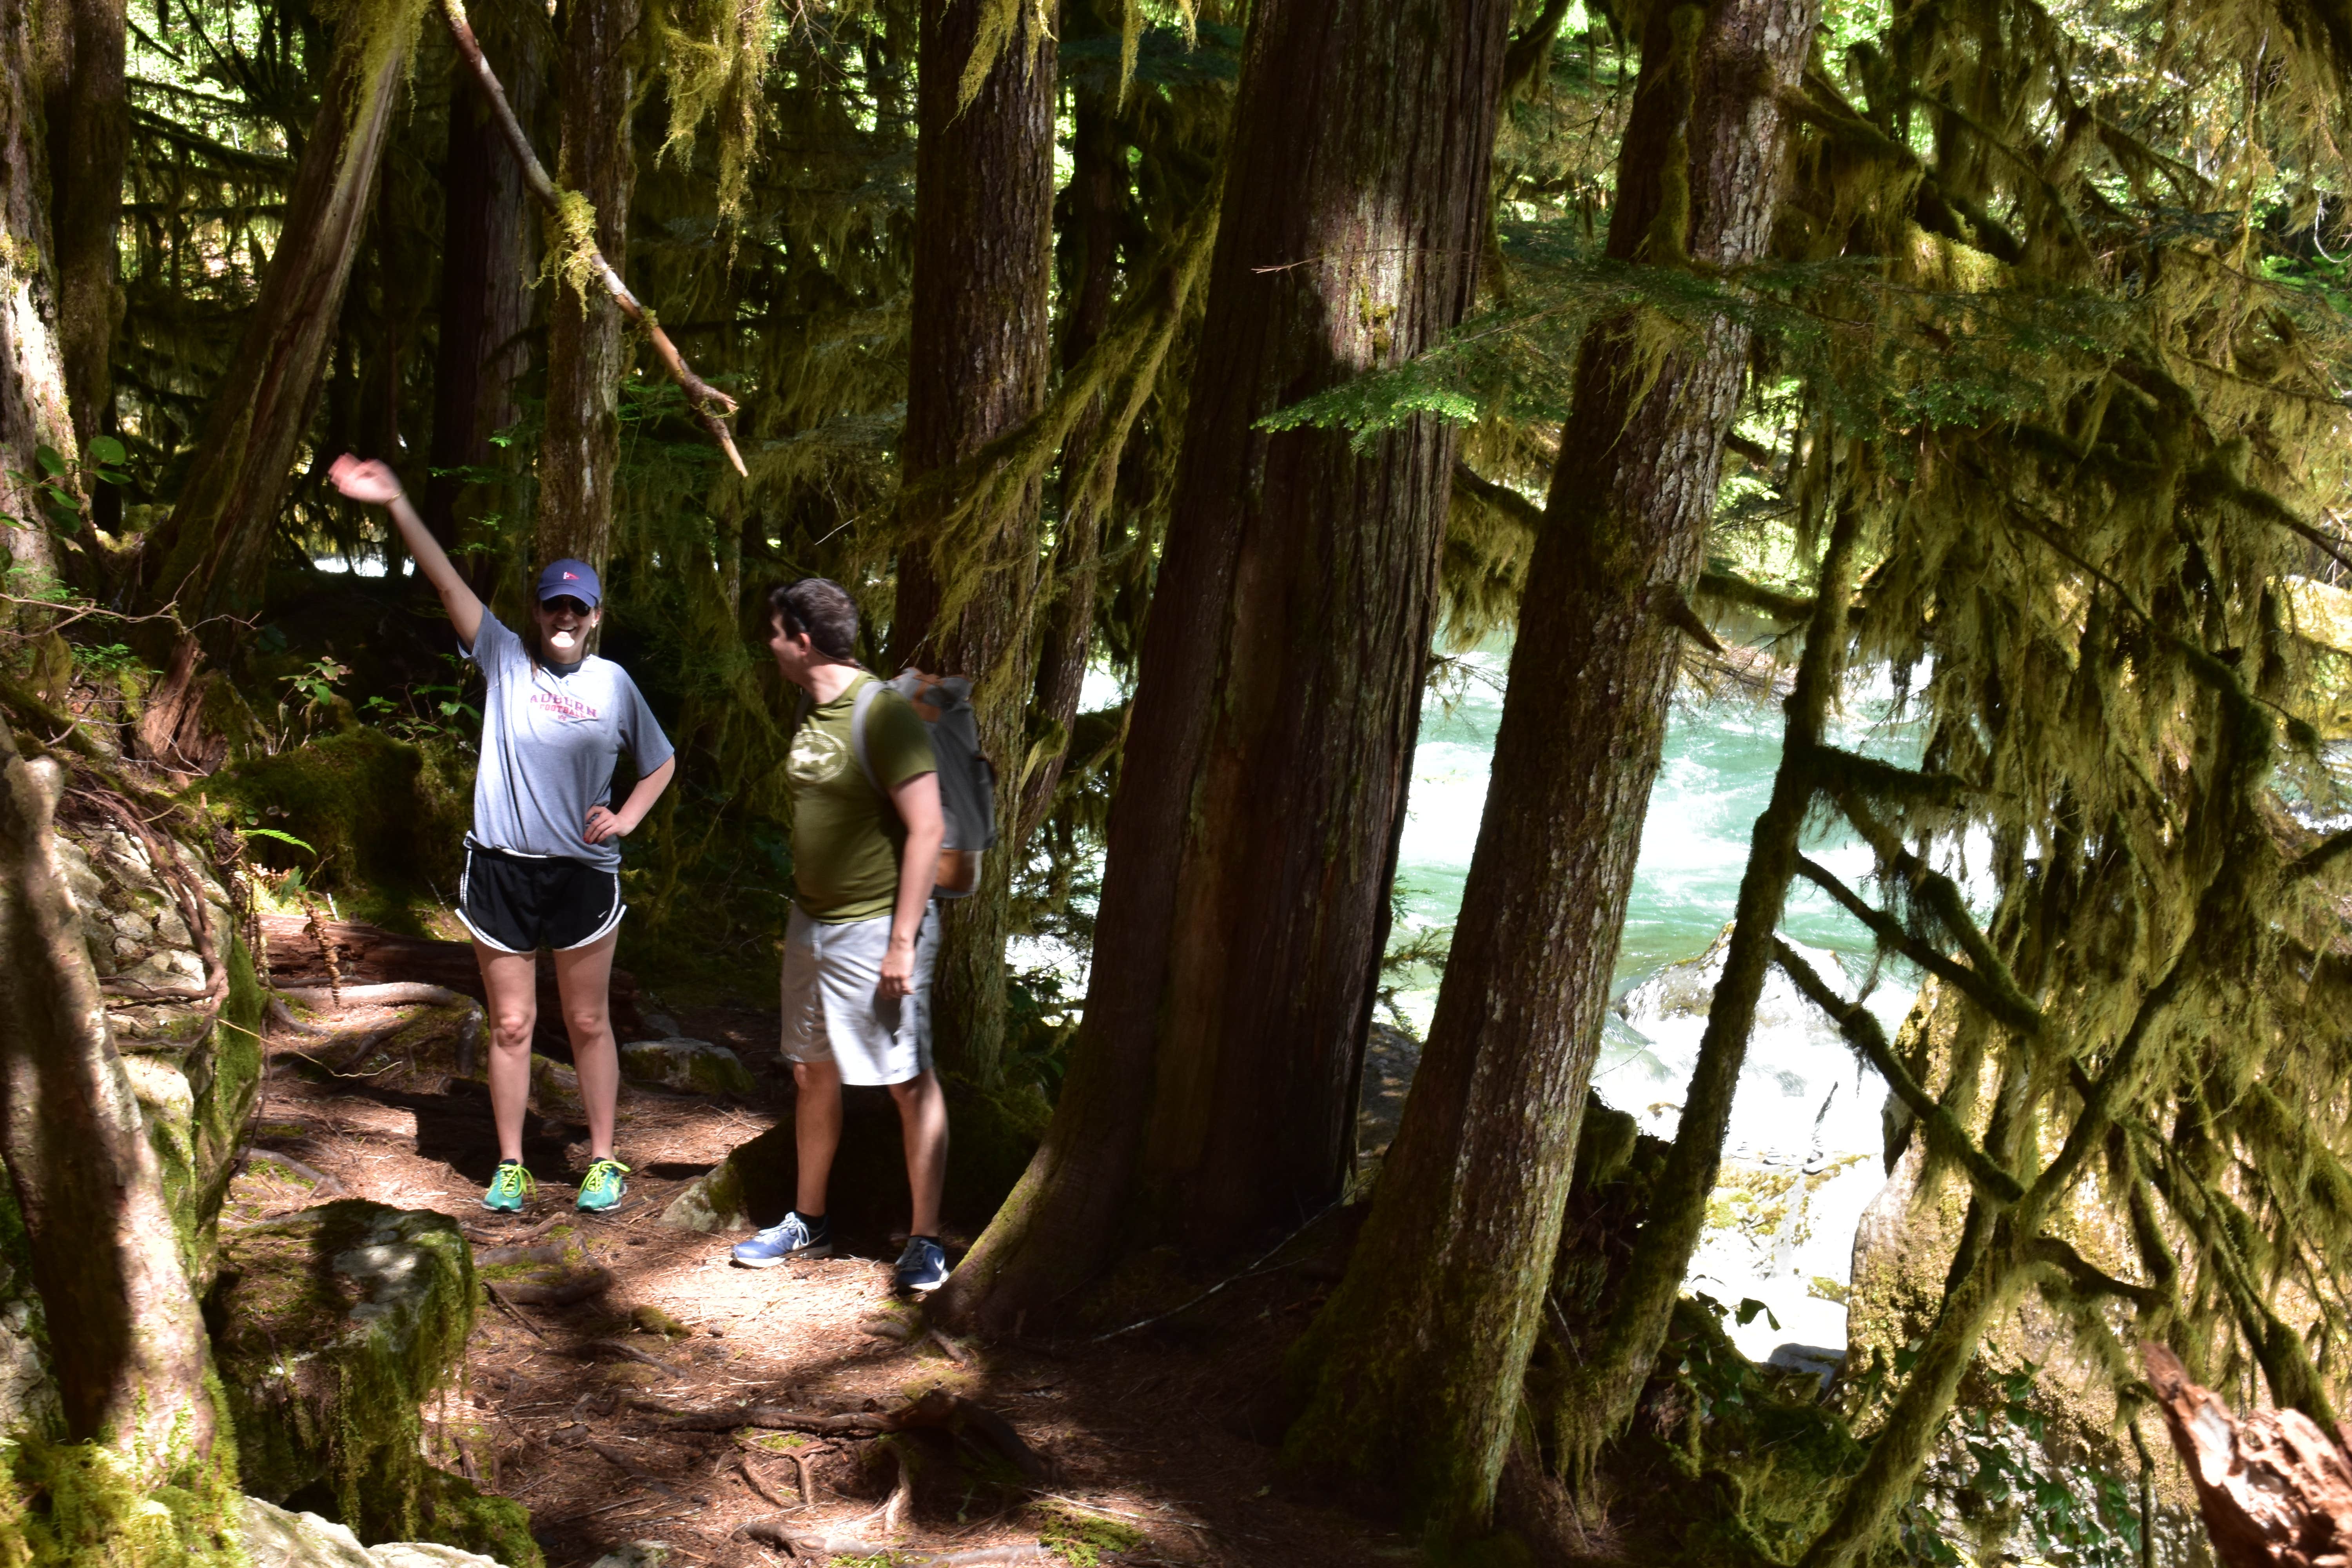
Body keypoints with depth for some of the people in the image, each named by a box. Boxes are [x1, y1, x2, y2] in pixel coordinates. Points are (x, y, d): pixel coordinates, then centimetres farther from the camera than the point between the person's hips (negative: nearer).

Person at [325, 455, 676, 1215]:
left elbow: (662, 762, 15)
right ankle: (510, 1165, 20)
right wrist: (397, 505, -19)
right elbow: (449, 583, -9)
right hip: (501, 872, 0)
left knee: (588, 1023, 9)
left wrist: (626, 816, -2)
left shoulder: (615, 684, 3)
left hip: (583, 876, 0)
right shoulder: (503, 659, 1)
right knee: (511, 1024, 8)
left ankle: (603, 1160, 20)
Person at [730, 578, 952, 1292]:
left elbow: (927, 830, -20)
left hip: (876, 928, -9)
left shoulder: (884, 714, -18)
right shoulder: (810, 710, 9)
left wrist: (903, 942, -22)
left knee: (910, 1082, -2)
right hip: (811, 922, 9)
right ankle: (808, 1222, 30)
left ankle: (925, 1242, 6)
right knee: (813, 1073, 16)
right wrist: (801, 914, 18)